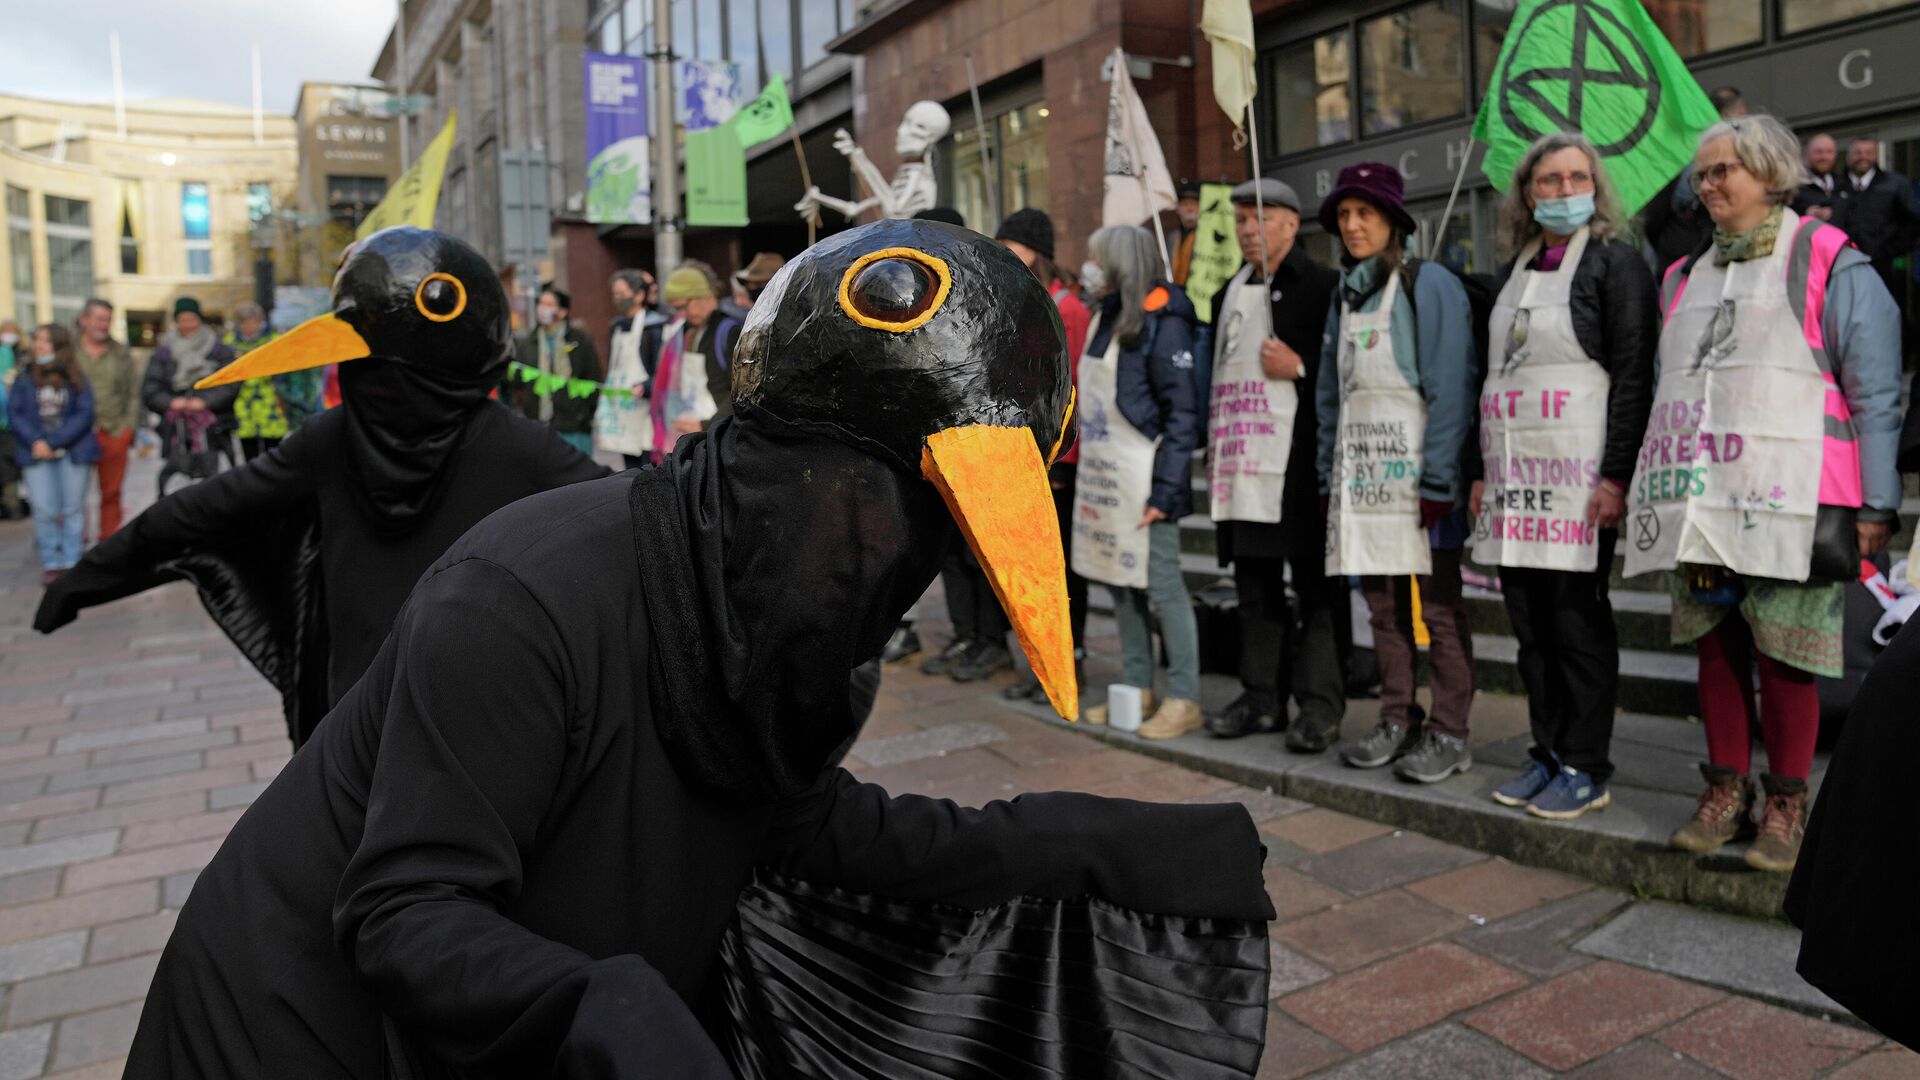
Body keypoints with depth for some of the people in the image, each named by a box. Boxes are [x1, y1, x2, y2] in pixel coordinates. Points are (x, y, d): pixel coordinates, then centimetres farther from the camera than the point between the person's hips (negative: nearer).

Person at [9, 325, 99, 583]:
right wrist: (34, 441, -13)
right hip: (37, 453, 1)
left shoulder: (76, 378, -2)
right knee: (44, 510, -3)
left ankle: (71, 563, 14)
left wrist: (54, 442, -14)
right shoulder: (25, 376, 2)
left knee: (73, 509, 5)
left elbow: (84, 414, -7)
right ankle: (51, 564, 7)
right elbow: (14, 411, 0)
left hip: (72, 452, -1)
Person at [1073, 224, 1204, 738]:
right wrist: (1082, 466, 12)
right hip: (1101, 474, 8)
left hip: (1141, 474, -8)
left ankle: (1184, 700, 7)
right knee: (1118, 581, 12)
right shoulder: (1106, 317, 15)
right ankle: (1137, 690, 22)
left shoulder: (1162, 321, -10)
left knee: (1161, 584, -3)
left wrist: (1166, 488, -19)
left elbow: (1183, 411, -14)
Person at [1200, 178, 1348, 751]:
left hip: (1301, 463, -7)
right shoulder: (1227, 295, 20)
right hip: (1242, 463, 7)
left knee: (1316, 585, -3)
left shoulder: (1324, 286, -1)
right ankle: (1262, 697, 20)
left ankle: (1321, 704, 3)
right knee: (1255, 585, 11)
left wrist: (1300, 368, -17)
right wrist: (1214, 448, 18)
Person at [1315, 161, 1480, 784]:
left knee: (1439, 605, -1)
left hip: (1415, 466, -6)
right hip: (1360, 470, 7)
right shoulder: (1346, 295, 16)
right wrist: (1328, 474, 11)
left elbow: (1451, 387, -12)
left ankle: (1448, 734, 8)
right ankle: (1396, 722, 21)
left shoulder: (1430, 285, -5)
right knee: (1382, 603, 11)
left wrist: (1438, 478, -18)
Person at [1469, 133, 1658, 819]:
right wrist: (1484, 472, 15)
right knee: (1529, 624, 9)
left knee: (1579, 621, -1)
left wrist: (1616, 475, -17)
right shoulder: (1514, 271, 18)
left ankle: (1586, 769, 9)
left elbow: (1633, 375, -9)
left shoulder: (1615, 262, -1)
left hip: (1579, 474, -6)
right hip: (1514, 477, 6)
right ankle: (1547, 754, 21)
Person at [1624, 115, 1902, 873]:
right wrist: (1642, 484, 16)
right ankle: (1726, 790, 20)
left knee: (1784, 654, -2)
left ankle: (1786, 803, 13)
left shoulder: (1828, 263, 3)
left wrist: (1875, 506, -7)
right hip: (1700, 504, 5)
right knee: (1715, 646, 8)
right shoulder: (1685, 278, 19)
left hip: (1787, 503, -5)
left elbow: (1875, 395, -1)